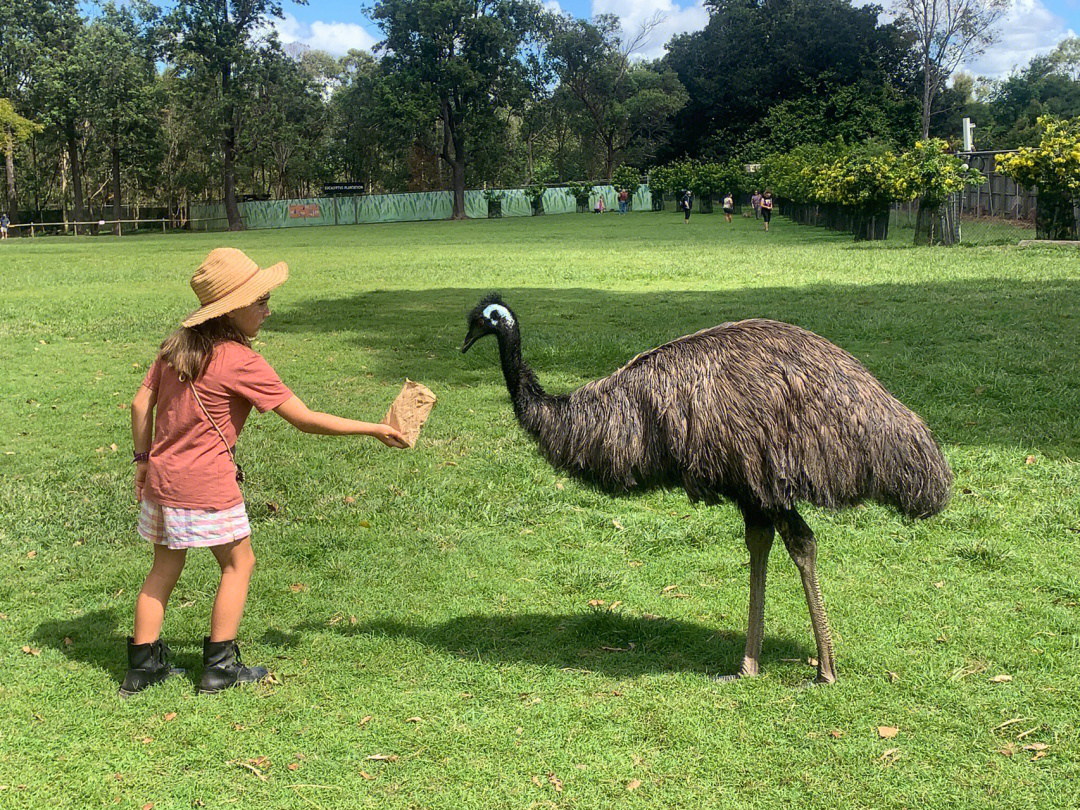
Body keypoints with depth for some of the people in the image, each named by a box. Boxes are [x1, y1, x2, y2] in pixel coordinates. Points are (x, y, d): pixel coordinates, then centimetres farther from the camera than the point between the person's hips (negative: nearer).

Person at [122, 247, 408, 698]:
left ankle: (143, 665, 24)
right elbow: (305, 419, -14)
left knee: (165, 566, 19)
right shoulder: (241, 361, -15)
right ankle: (220, 666, 16)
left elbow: (141, 403, 9)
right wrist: (374, 430, -8)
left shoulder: (177, 345, 5)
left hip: (160, 476, 7)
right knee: (238, 562, 11)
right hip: (205, 483, -7)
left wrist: (143, 459, 20)